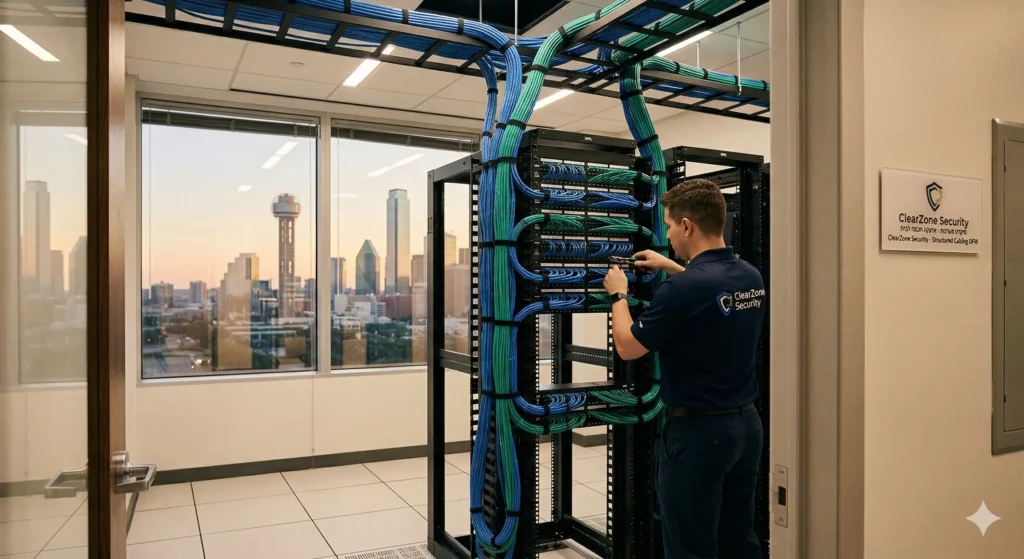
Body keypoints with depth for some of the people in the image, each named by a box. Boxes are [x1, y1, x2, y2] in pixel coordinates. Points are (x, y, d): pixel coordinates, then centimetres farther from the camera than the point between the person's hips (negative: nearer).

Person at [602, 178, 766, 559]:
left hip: (698, 431, -8)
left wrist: (618, 294, 3)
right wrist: (671, 268, 28)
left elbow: (627, 347, -13)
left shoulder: (683, 288, -24)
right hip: (745, 423, 8)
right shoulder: (751, 277, 2)